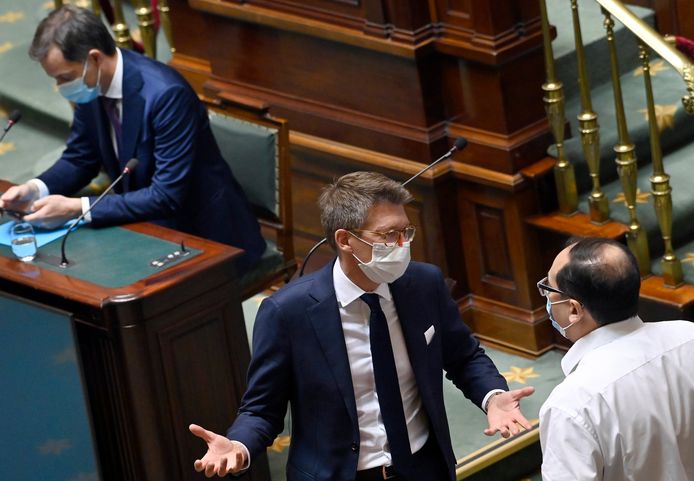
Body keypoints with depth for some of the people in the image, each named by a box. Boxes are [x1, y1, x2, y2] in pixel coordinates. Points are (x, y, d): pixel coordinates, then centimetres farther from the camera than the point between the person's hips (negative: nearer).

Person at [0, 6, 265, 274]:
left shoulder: (166, 93, -27)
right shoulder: (90, 86, -4)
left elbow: (167, 196, -28)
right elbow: (79, 159, 11)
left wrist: (76, 209, -31)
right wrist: (37, 189, -10)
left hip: (204, 236, -8)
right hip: (149, 225, 8)